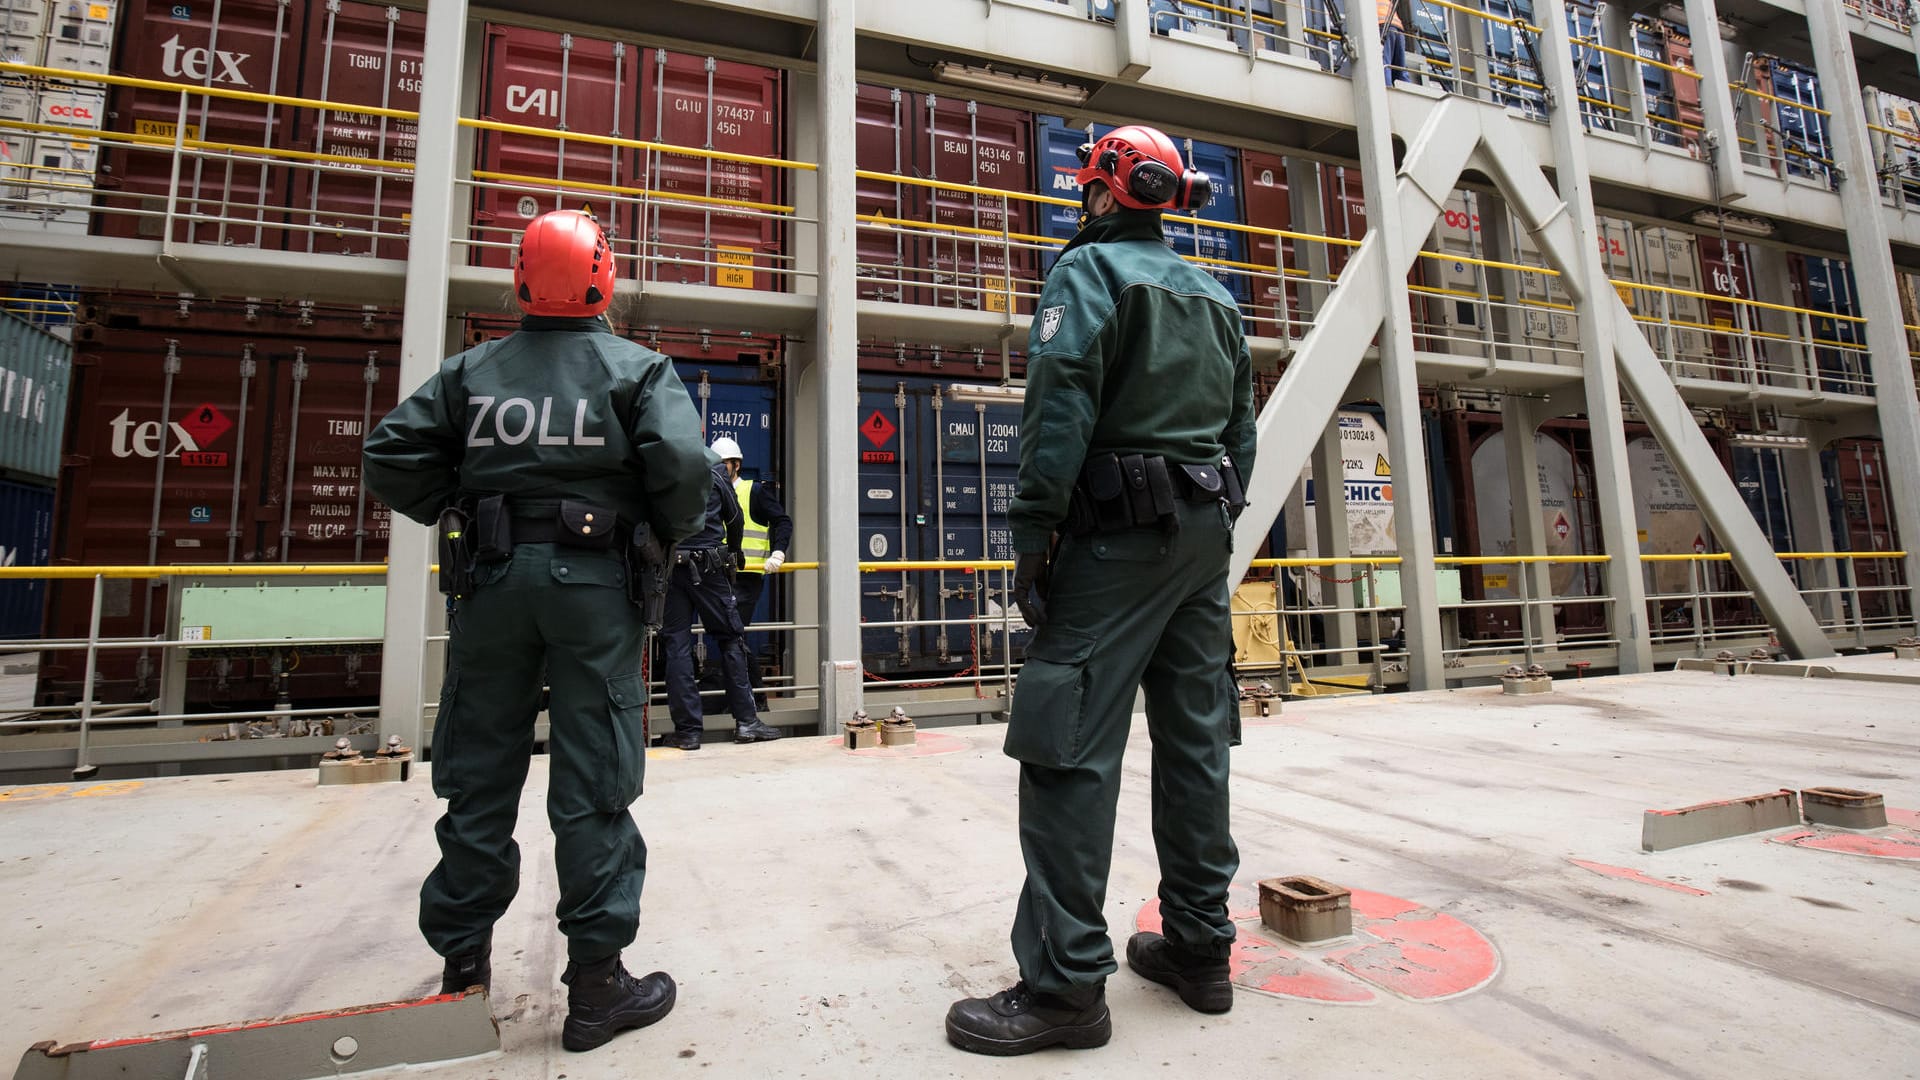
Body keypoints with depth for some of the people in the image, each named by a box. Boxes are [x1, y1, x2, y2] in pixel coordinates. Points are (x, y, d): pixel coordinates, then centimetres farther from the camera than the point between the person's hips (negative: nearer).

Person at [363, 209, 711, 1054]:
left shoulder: (472, 371, 10)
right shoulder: (637, 368, 0)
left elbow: (390, 456, 5)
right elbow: (683, 463, -15)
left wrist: (460, 514, 15)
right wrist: (668, 537, 1)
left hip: (490, 578, 4)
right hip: (594, 580, -3)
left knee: (478, 776, 14)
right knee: (593, 787, 2)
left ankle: (463, 962, 27)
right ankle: (596, 982, 10)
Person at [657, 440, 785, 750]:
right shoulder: (715, 472, 5)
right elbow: (735, 518, 12)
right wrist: (734, 551, 30)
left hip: (669, 566, 3)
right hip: (708, 567, -2)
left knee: (676, 645, 4)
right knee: (730, 638, 6)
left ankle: (687, 729, 5)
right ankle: (746, 720, 7)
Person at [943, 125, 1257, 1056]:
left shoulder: (1089, 270, -2)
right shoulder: (1214, 296, 21)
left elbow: (1061, 408, -15)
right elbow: (1241, 427, 19)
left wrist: (1033, 533, -14)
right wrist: (1217, 523, 20)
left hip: (1117, 534, -8)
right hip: (1203, 531, 9)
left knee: (1072, 750, -7)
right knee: (1195, 740, 11)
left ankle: (1065, 981, -2)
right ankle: (1199, 946, 21)